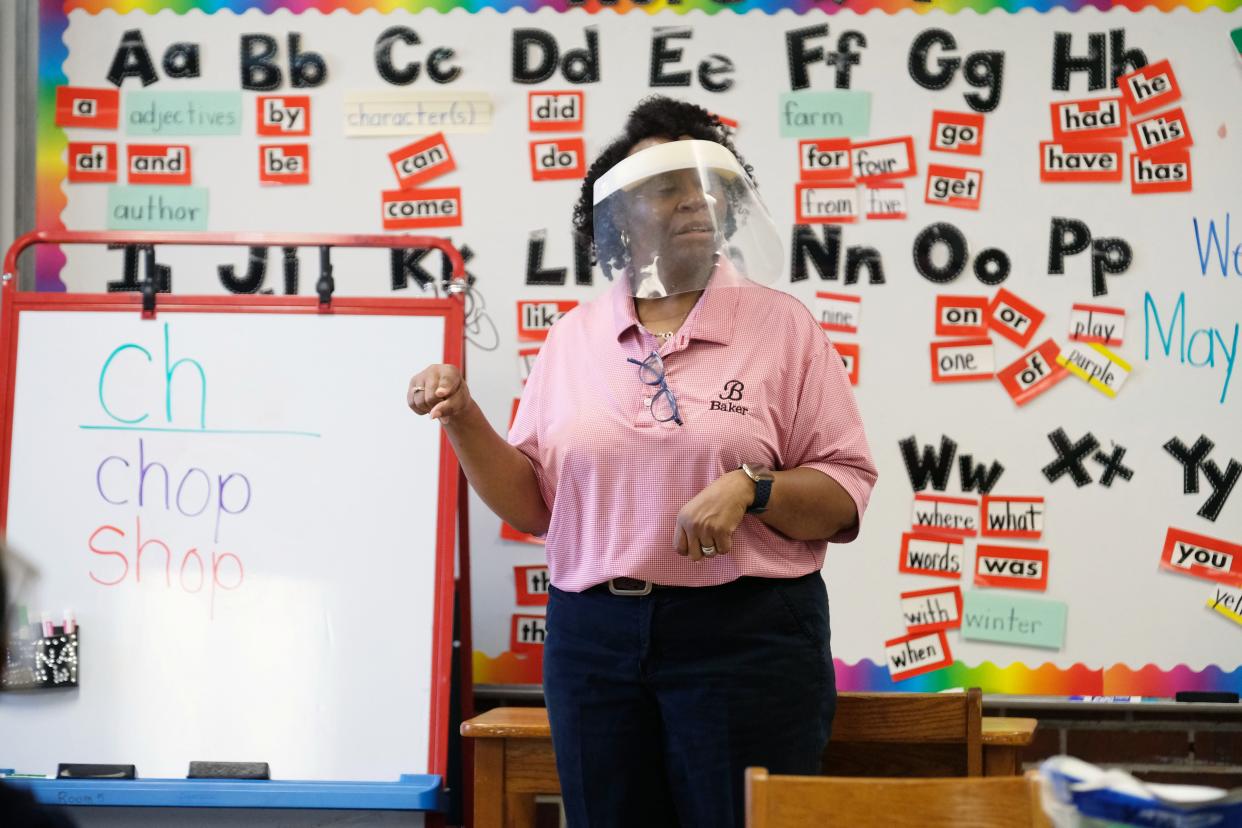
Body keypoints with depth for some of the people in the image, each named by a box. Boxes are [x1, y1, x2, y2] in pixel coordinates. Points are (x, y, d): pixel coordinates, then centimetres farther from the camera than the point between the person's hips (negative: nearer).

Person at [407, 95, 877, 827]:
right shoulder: (574, 337, 9)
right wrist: (464, 418, -4)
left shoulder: (780, 325, -1)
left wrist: (749, 489, -19)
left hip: (746, 636, -3)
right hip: (593, 637, 3)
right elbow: (532, 504, 10)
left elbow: (845, 492, -2)